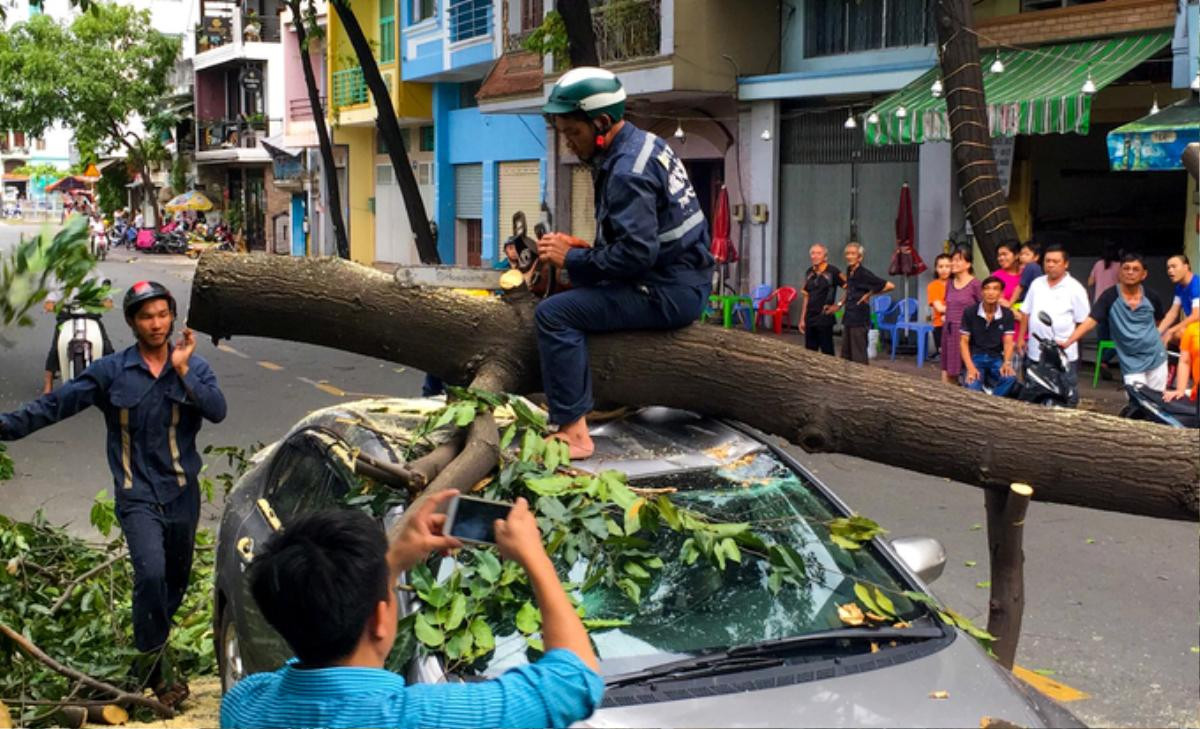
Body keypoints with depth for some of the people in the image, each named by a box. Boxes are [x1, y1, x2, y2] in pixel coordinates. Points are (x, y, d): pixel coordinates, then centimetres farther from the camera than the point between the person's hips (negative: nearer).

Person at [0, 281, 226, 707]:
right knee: (150, 573, -19)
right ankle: (151, 665, -6)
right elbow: (57, 403, -8)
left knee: (177, 576, 15)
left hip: (182, 492, 3)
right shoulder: (111, 372, -6)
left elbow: (218, 411, -15)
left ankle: (155, 636, 40)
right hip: (138, 495, -3)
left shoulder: (194, 366, -2)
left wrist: (183, 371, -23)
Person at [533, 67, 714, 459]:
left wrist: (572, 258, -15)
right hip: (681, 278, 11)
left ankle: (573, 432, -18)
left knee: (554, 314, -18)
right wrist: (584, 248, 7)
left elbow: (637, 253, -27)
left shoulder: (627, 172, -20)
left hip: (668, 293, -11)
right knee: (575, 290, 26)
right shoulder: (643, 144, 12)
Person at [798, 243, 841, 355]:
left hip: (825, 319, -6)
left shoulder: (832, 272, -9)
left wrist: (838, 305, -7)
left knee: (827, 351, -2)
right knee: (809, 352, 9)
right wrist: (802, 319, 12)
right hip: (810, 319, 6)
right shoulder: (809, 273, 9)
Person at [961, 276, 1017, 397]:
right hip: (975, 357, -2)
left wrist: (1007, 362, -24)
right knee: (972, 387, -30)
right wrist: (970, 367, -18)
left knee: (1010, 377, -31)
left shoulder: (1007, 314, 1)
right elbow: (964, 342, -4)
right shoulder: (970, 313, -4)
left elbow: (1008, 342, -3)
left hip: (996, 358, 2)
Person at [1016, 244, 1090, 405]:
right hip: (1035, 353, 5)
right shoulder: (1036, 284, 11)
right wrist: (1021, 337, 10)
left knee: (1067, 398, 0)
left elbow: (1083, 322, -6)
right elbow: (1025, 313, 15)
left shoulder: (1075, 289, -5)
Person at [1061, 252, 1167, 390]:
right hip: (1131, 363, -3)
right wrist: (1068, 342, -33)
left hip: (1155, 358, 3)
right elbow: (1090, 321, -22)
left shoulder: (1151, 297, -4)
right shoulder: (1110, 297, -12)